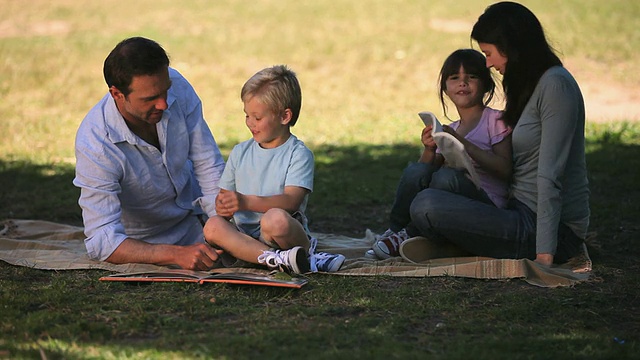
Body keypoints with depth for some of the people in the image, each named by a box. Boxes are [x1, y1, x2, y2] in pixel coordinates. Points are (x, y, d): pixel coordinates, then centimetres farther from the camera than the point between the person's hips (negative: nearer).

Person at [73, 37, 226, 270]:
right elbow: (102, 242, -35)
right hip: (145, 242, -3)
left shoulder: (175, 86, -19)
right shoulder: (96, 144, -32)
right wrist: (177, 254, -47)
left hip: (193, 222, 4)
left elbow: (209, 166, -10)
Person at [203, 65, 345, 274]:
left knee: (276, 218, -38)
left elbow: (291, 200, -15)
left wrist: (247, 202, -28)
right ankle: (280, 260, -34)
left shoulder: (299, 154, -1)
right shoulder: (240, 152, 16)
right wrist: (223, 205, -8)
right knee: (213, 226, -27)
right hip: (245, 237, 6)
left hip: (284, 236, -6)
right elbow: (224, 194, 17)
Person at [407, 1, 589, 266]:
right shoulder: (528, 87, 15)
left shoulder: (555, 85, -16)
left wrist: (544, 255, -25)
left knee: (426, 206, -23)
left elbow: (550, 177, -22)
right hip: (523, 211, 11)